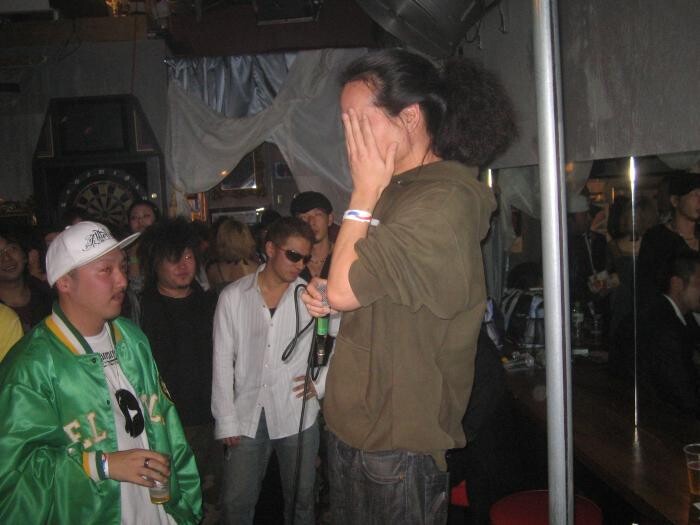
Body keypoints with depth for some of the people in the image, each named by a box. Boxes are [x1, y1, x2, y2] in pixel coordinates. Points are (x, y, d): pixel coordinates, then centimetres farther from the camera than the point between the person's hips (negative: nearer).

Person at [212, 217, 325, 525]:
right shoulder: (233, 296, -1)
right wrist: (226, 421, -1)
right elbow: (223, 361, 1)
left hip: (296, 417, 0)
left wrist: (321, 383, -2)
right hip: (247, 418, 1)